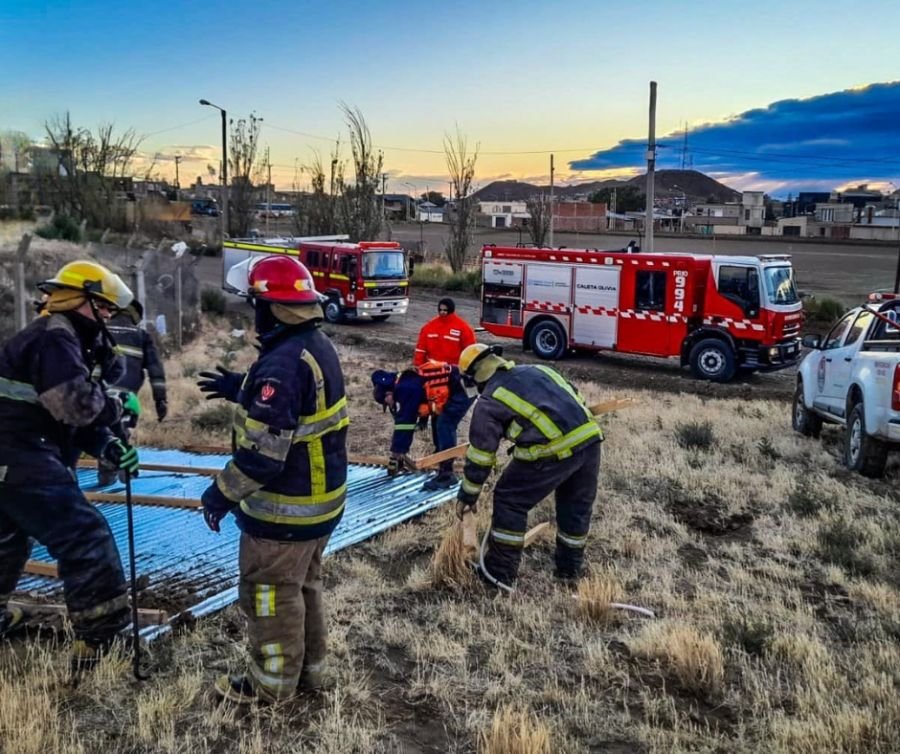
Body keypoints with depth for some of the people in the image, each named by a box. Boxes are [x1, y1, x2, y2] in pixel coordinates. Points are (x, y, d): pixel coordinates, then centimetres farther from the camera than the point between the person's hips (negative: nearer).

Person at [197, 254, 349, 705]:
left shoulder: (282, 362, -28)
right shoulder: (318, 347, 3)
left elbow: (263, 452, -28)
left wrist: (222, 493, -16)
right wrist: (240, 389, 22)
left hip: (285, 508, -9)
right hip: (322, 497, 10)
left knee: (269, 592, 9)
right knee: (304, 585, 23)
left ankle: (272, 683, 25)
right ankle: (308, 667, 38)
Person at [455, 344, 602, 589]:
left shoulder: (490, 400, 6)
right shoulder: (538, 369, 23)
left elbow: (481, 452, 6)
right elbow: (574, 399, 27)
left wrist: (467, 495, 15)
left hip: (553, 451, -6)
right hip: (590, 437, 7)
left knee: (510, 501, 11)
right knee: (576, 505, 25)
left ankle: (500, 572, 17)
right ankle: (570, 568, 39)